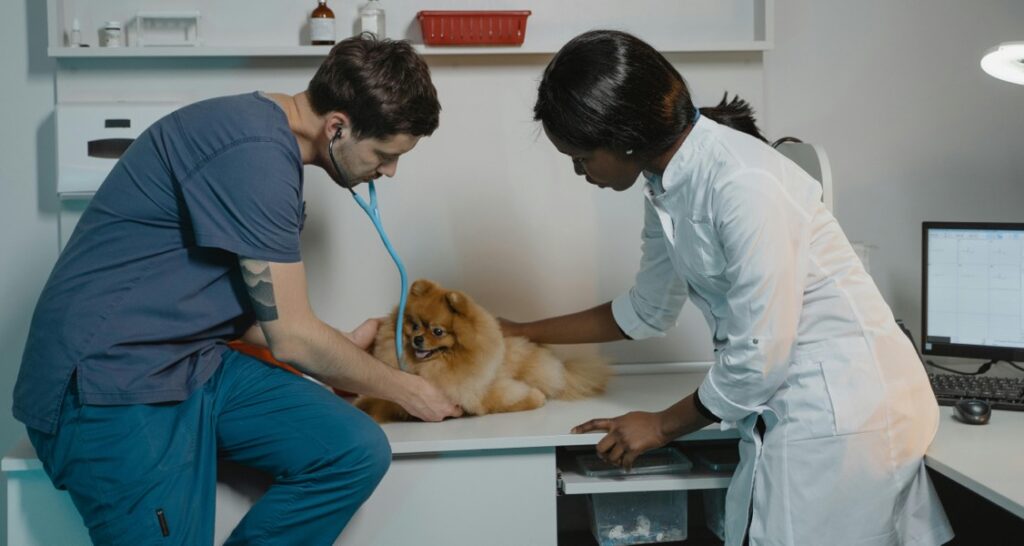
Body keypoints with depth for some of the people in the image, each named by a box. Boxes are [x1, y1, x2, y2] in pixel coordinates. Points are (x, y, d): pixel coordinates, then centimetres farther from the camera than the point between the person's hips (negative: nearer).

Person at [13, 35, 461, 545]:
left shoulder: (271, 140, 9)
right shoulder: (254, 153, -22)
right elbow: (290, 336, -14)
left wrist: (344, 347, 19)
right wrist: (404, 388, 0)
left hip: (196, 362, 9)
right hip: (112, 382, -9)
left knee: (358, 451, -9)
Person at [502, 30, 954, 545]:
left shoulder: (744, 183, -23)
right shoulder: (666, 188, 5)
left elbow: (759, 358, -20)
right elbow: (646, 311, 20)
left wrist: (661, 427, -4)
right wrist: (526, 333, 23)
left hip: (844, 409, -8)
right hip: (795, 407, 8)